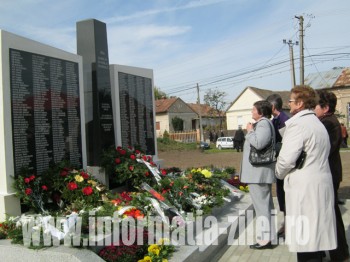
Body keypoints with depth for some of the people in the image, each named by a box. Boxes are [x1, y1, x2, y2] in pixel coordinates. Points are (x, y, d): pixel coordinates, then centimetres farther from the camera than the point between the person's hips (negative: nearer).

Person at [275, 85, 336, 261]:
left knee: (305, 237, -2)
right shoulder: (318, 124, 15)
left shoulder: (297, 123, -14)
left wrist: (279, 173, -1)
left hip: (304, 187, -9)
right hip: (321, 183, 9)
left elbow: (287, 158, -20)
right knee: (315, 234, 17)